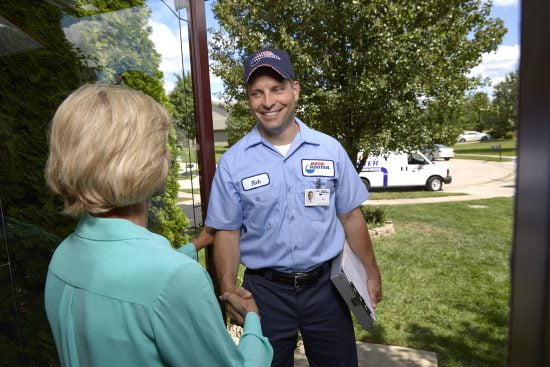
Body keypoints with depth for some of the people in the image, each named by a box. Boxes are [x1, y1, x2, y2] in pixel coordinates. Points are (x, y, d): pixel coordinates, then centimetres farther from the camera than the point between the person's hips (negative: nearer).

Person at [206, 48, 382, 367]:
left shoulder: (330, 149, -4)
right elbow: (228, 231, -3)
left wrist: (372, 273, 5)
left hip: (325, 285, 2)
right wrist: (229, 289, -14)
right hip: (265, 290, 0)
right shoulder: (233, 162, -8)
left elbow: (350, 216, 3)